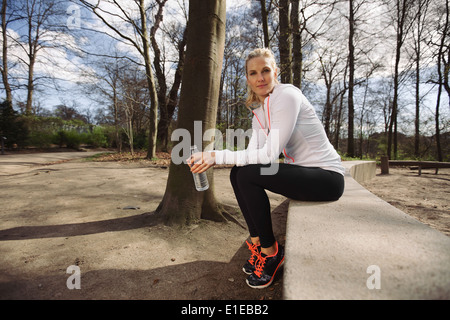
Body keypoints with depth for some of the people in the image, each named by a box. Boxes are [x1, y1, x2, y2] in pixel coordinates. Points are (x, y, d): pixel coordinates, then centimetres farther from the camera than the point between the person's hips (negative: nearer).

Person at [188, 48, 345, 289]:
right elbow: (251, 153, -4)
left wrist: (217, 156, -25)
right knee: (238, 173, -3)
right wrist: (212, 159, -18)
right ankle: (258, 244, 6)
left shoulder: (287, 95, -18)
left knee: (248, 175, -23)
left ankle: (271, 252, -3)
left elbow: (270, 154, -26)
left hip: (328, 177, -8)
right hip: (302, 173, 8)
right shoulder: (259, 111, 8)